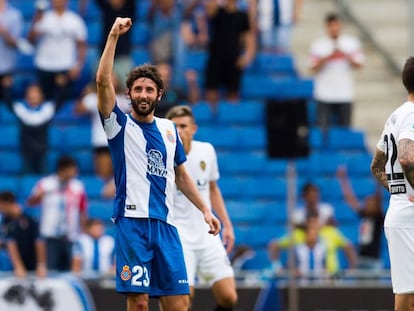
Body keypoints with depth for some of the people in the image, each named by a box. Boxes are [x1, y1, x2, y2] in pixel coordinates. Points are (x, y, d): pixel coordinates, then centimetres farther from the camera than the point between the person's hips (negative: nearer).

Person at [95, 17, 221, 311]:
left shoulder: (169, 129, 17)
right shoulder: (121, 126, 3)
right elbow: (103, 80, -10)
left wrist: (205, 209, 19)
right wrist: (114, 36, -16)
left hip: (165, 223, 4)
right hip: (132, 221, -4)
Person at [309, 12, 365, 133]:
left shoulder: (352, 43, 4)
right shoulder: (318, 45, 0)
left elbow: (359, 65, 2)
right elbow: (314, 69, -2)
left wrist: (346, 56, -16)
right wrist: (326, 59, -20)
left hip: (345, 95, 1)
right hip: (324, 95, -1)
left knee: (345, 127, 5)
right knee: (324, 128, -4)